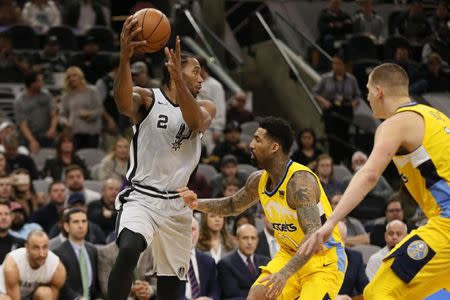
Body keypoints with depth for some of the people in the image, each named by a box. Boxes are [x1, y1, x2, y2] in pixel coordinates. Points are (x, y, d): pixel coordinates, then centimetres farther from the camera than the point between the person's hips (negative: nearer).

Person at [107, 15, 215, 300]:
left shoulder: (205, 108, 8)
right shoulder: (147, 99, -2)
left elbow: (196, 122, -17)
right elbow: (124, 103, -27)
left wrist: (178, 82, -35)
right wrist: (125, 58, -46)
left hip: (176, 204, 4)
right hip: (141, 197, -4)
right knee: (128, 250, -33)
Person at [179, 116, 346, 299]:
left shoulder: (300, 181, -27)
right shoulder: (259, 180, -1)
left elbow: (314, 236, -35)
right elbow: (233, 206, 20)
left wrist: (285, 273, -44)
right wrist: (198, 204, 1)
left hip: (324, 258, -7)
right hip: (290, 254, 7)